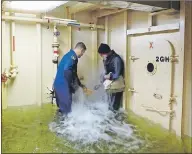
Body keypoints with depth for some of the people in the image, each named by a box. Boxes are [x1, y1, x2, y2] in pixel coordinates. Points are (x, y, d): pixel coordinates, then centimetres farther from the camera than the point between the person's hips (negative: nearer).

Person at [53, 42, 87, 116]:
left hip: (59, 84, 10)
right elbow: (67, 71, -27)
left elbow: (73, 73, 27)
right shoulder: (73, 56, -13)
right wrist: (72, 86, -15)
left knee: (63, 107, 19)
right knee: (66, 109, 0)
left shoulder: (70, 55, 19)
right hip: (63, 85, -10)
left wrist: (81, 85, 33)